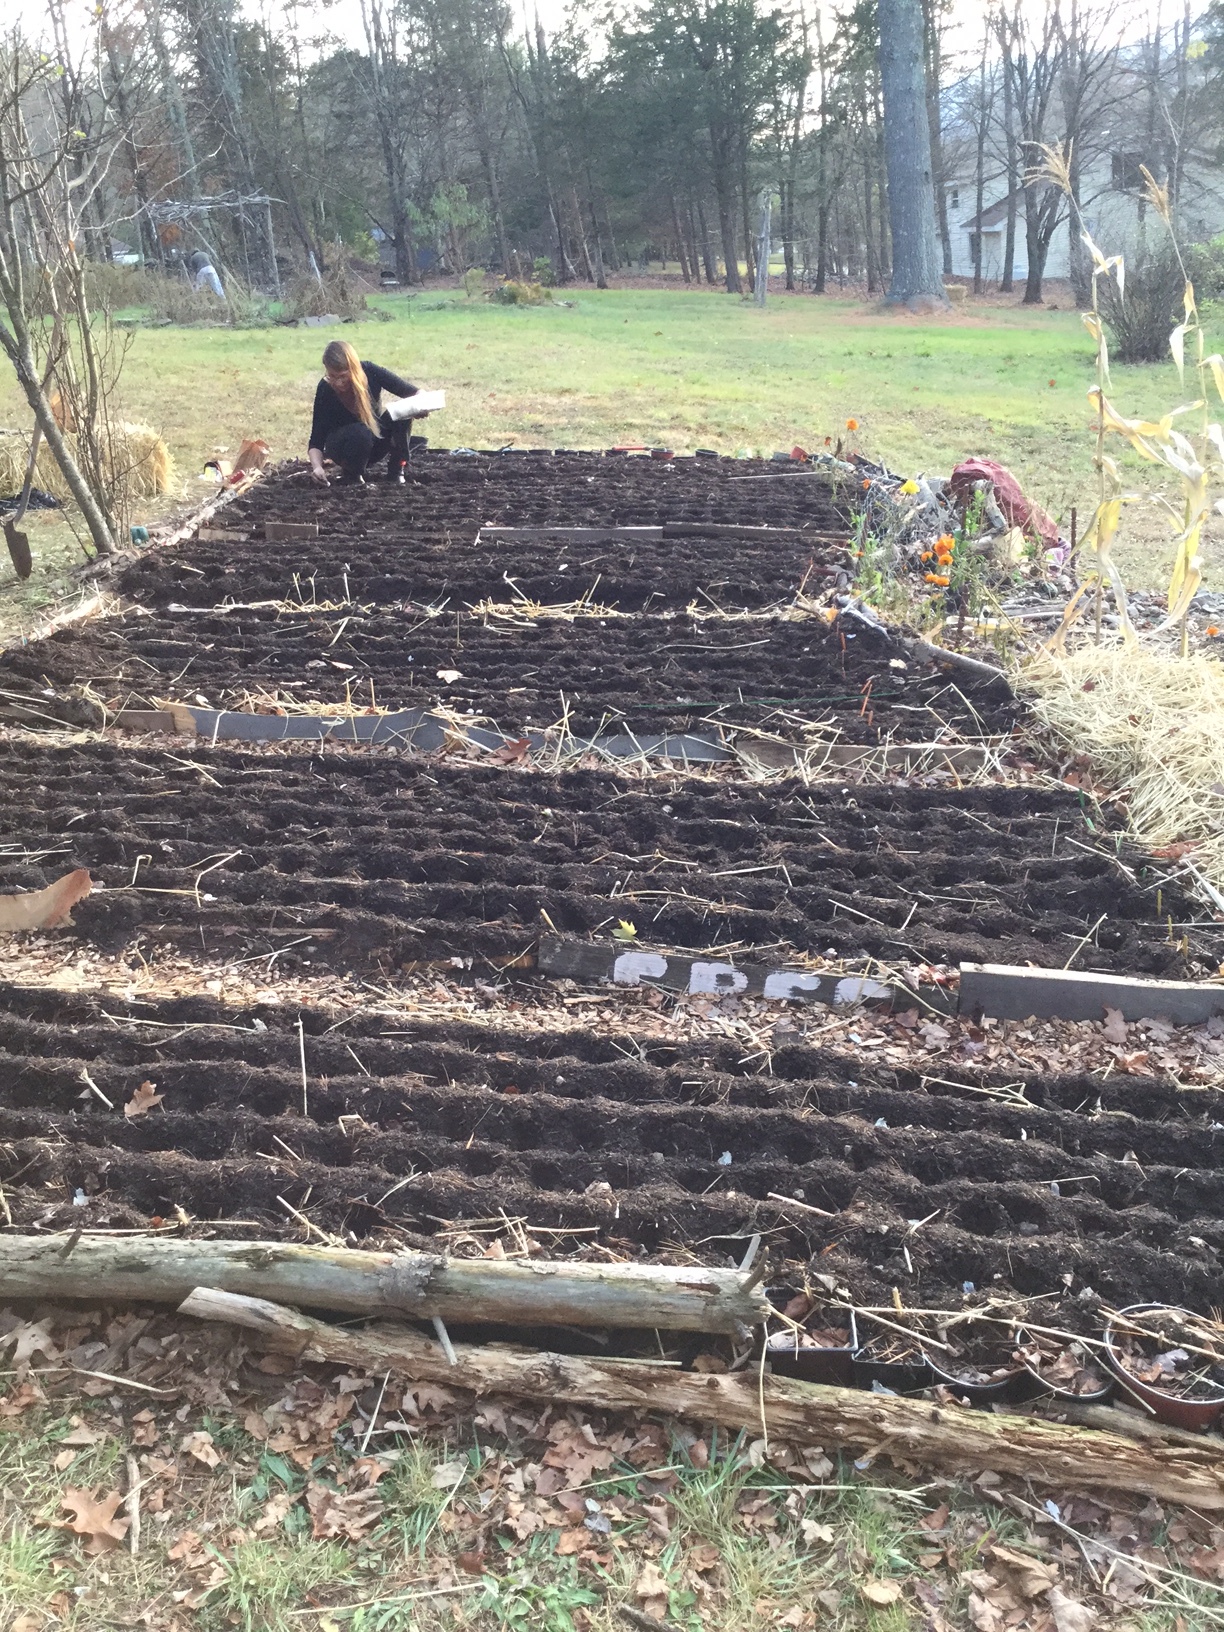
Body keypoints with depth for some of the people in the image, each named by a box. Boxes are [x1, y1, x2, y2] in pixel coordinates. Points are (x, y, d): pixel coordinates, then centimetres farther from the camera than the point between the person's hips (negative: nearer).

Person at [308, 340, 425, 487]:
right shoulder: (325, 390, -25)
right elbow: (317, 439, -23)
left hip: (375, 439, 2)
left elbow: (413, 393, -16)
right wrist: (317, 467, -43)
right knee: (360, 432, -37)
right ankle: (351, 475, -9)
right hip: (342, 443, -2)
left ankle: (396, 471, -12)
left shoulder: (370, 372, -23)